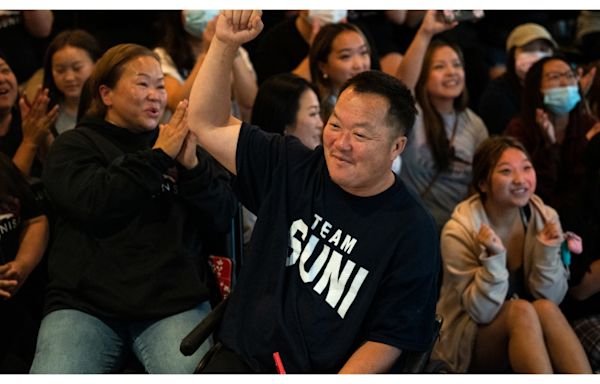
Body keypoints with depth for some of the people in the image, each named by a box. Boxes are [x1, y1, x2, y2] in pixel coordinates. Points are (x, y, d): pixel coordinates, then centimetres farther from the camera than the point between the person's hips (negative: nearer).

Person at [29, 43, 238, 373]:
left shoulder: (181, 144, 17)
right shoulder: (73, 146, 10)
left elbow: (223, 218, 9)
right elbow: (92, 204, -10)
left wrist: (191, 165, -7)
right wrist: (157, 157, -5)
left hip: (176, 301, 1)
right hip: (84, 303, -1)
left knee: (191, 375, -26)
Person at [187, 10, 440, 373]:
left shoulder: (413, 234, -7)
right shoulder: (293, 168, 5)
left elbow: (387, 341, -6)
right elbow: (209, 125, 8)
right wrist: (226, 44, -4)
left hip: (328, 371, -2)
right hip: (240, 358, 3)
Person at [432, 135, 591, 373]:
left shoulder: (545, 217, -4)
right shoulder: (459, 231, -15)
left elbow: (552, 298, -2)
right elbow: (482, 312, -16)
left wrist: (547, 251, -18)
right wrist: (493, 258, -30)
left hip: (525, 338, 3)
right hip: (467, 346, -3)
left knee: (545, 308, -28)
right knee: (521, 310, -31)